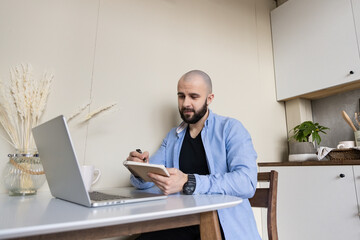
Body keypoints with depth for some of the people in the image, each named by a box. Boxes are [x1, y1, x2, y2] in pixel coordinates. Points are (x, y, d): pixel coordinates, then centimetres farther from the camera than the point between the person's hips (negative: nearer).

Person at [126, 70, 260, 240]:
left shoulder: (231, 128, -2)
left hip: (225, 223, -2)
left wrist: (188, 183, -28)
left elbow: (247, 182, -17)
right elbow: (146, 180, 12)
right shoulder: (172, 136, 13)